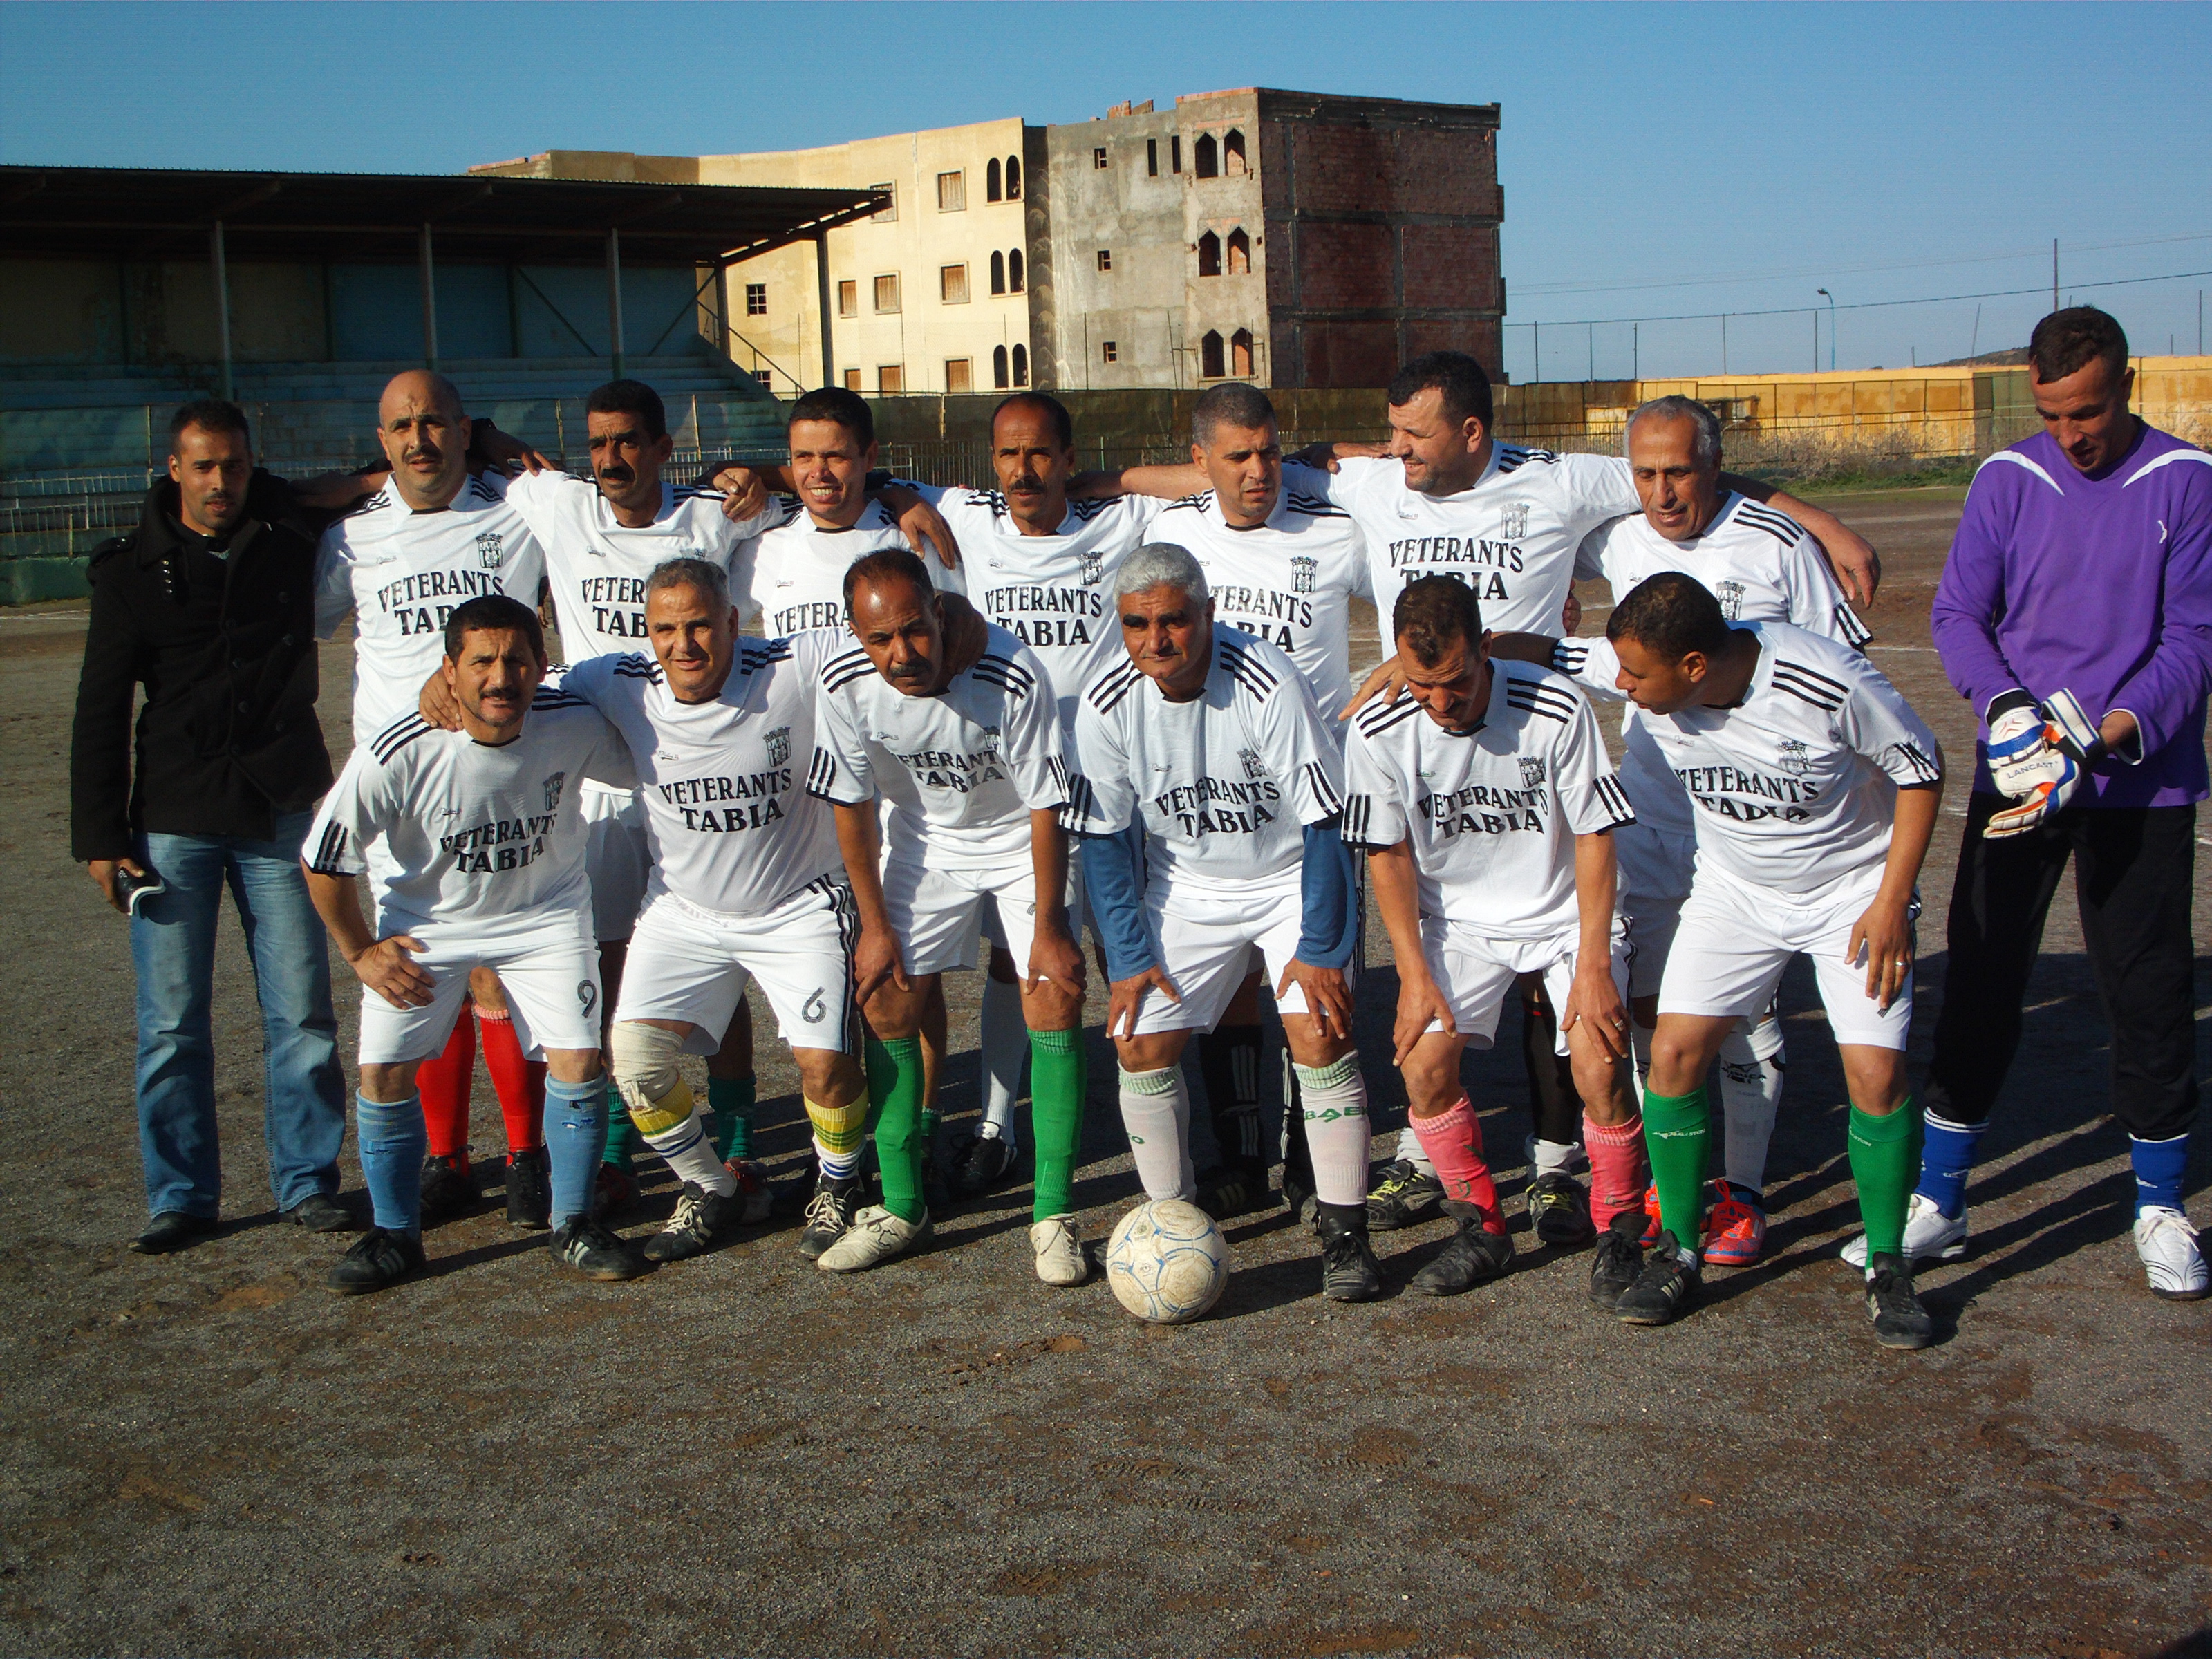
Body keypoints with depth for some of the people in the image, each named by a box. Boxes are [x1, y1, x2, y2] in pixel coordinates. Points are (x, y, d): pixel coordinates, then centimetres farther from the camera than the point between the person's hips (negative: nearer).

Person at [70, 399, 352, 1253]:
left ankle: (308, 1180, 14)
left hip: (284, 813, 1)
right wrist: (100, 836, -2)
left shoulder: (295, 545, 4)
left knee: (302, 1012, 2)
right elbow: (100, 713, 3)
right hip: (174, 821, 0)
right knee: (172, 1021, 2)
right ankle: (181, 1195, 14)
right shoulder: (133, 570, 2)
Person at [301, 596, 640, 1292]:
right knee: (384, 1072, -7)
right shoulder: (395, 755, -28)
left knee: (578, 1061, -12)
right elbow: (323, 860, -12)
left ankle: (572, 1224, 9)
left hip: (545, 915, 1)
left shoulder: (575, 725, -23)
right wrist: (360, 952, -6)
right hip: (426, 923, 0)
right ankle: (396, 1234, 15)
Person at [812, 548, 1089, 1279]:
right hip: (924, 841, 3)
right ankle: (901, 1208, 12)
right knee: (887, 999, -3)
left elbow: (1046, 808, -22)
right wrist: (875, 925, -4)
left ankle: (1055, 1215, -4)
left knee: (1055, 997, -14)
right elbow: (851, 806, -8)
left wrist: (1049, 930, -16)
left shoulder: (1013, 676, -33)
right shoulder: (845, 683, -23)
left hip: (1022, 838, -3)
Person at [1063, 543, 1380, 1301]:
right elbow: (1104, 838, -4)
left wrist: (1317, 949, -18)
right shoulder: (1107, 706, -17)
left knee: (1320, 1035, -17)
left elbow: (1324, 823, -20)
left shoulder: (1268, 683, -28)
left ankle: (1344, 1236, -4)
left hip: (1293, 875, -3)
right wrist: (1130, 957, -7)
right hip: (1186, 884, 3)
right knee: (1140, 1043, -6)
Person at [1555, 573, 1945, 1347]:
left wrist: (1891, 901, -17)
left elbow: (1921, 769, -15)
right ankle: (1678, 1254, 8)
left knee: (1877, 1072, -13)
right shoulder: (1637, 668, -20)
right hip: (1733, 889, 4)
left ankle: (1888, 1269, 8)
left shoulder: (1829, 683, -31)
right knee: (1675, 1050, -9)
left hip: (1853, 891, -3)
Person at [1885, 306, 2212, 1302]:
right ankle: (1939, 1199, 14)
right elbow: (1957, 611, 1)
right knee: (1981, 977, 4)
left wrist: (2115, 730, -20)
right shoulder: (2007, 479, 3)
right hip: (2017, 770, 2)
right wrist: (2003, 705, -17)